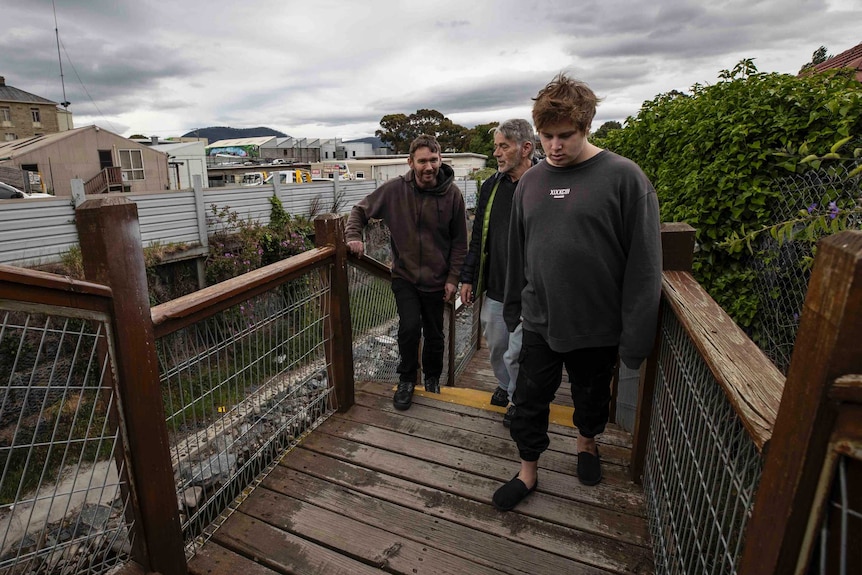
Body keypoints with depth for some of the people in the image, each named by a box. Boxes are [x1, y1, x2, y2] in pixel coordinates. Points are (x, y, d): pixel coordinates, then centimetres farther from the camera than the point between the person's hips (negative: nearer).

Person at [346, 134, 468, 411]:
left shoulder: (452, 194, -11)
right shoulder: (395, 189, -11)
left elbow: (459, 241, -3)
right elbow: (360, 210, 2)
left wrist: (453, 277, -6)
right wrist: (354, 237, -15)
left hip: (436, 280, 1)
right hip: (405, 276, -1)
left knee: (434, 335, 13)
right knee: (410, 327, -15)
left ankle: (432, 378, 40)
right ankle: (406, 380, 11)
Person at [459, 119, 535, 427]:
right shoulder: (491, 186, 5)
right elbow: (478, 238, 11)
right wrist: (468, 278, 10)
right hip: (493, 288, 6)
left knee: (516, 354, 5)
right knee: (495, 347, 20)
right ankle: (505, 387, 47)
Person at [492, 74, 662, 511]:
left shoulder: (624, 177, -13)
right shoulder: (531, 181, 2)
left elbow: (644, 263, -13)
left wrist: (635, 337, -13)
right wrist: (514, 308, 14)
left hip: (596, 325, -2)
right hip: (539, 322, 3)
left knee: (591, 398, 20)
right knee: (529, 402, 10)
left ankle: (587, 443, 51)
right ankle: (528, 472, 32)